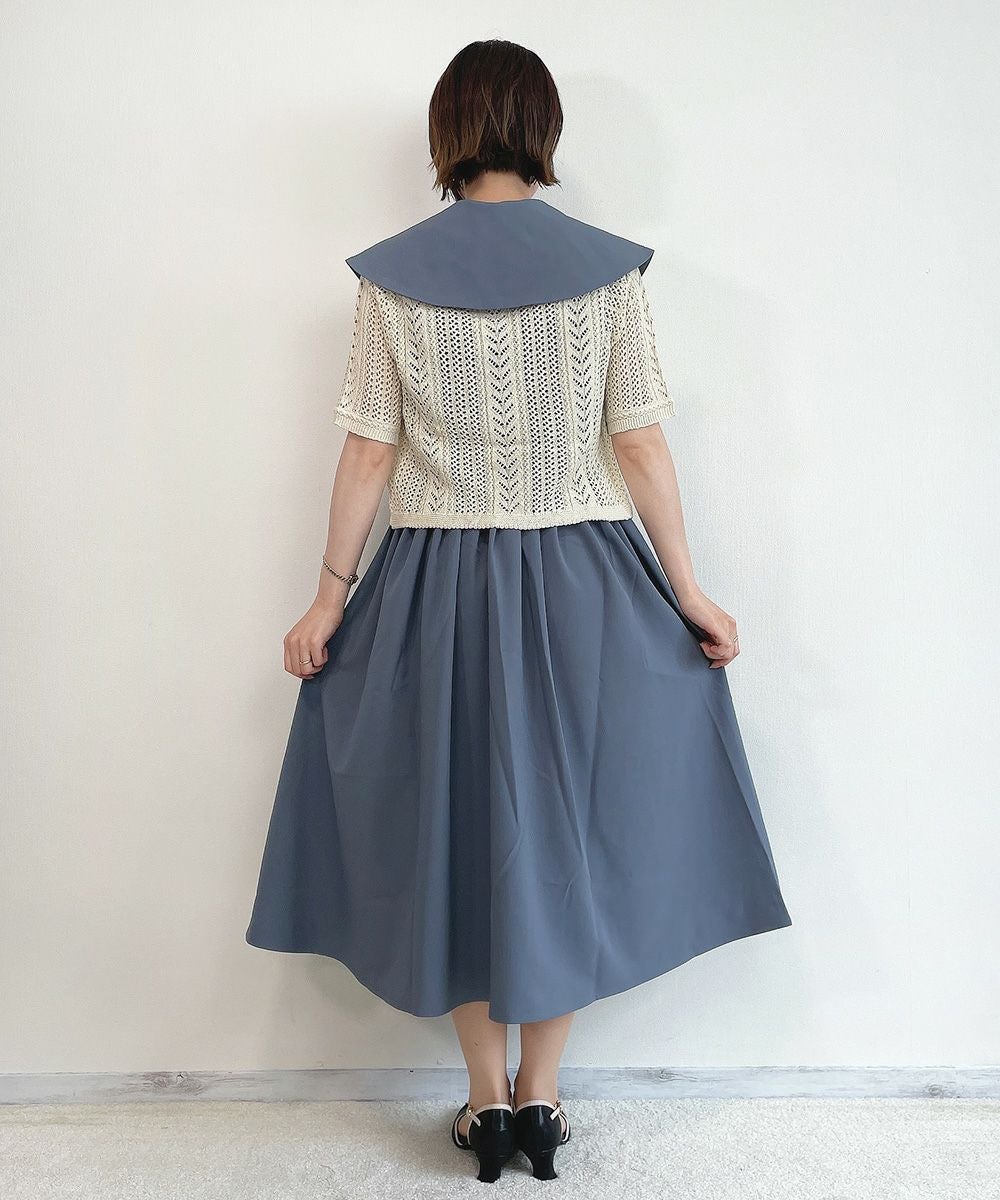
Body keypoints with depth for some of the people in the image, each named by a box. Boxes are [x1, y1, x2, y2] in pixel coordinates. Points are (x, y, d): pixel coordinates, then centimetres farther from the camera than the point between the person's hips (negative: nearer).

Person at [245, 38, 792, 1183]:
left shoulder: (390, 276, -1)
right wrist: (689, 592, 4)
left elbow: (368, 454, -3)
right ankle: (540, 1099, 26)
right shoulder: (610, 268, -2)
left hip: (435, 587, 0)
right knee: (569, 828, 14)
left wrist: (329, 597, 5)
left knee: (450, 827, 14)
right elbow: (641, 446, -4)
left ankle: (486, 1101, 27)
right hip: (583, 584, 0)